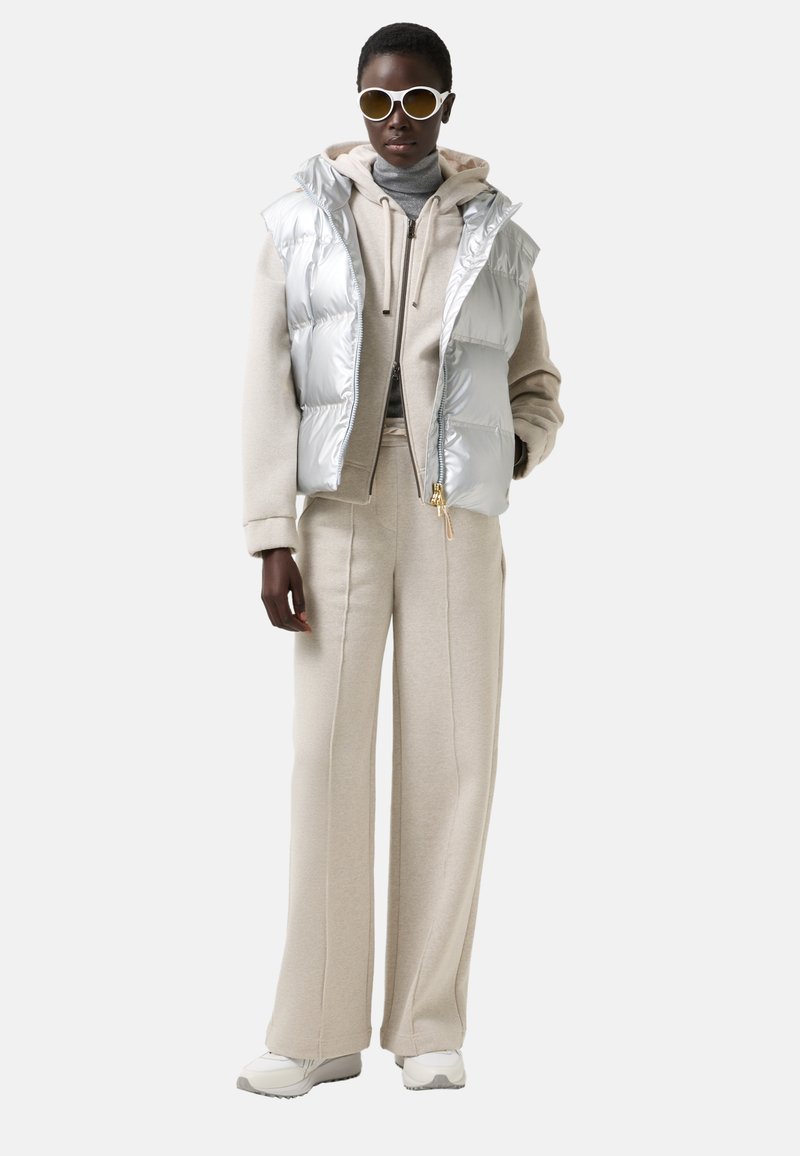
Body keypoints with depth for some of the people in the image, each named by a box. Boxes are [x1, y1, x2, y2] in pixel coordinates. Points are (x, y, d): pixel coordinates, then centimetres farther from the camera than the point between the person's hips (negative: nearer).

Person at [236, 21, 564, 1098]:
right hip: (342, 511, -1)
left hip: (457, 517, 1)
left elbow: (538, 391, 17)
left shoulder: (494, 234, 10)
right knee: (328, 751, -5)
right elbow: (269, 381, 0)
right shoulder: (305, 219, 5)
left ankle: (429, 1024, 9)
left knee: (452, 758, -1)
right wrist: (271, 535, -7)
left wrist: (515, 452, -5)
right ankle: (319, 1028, 3)